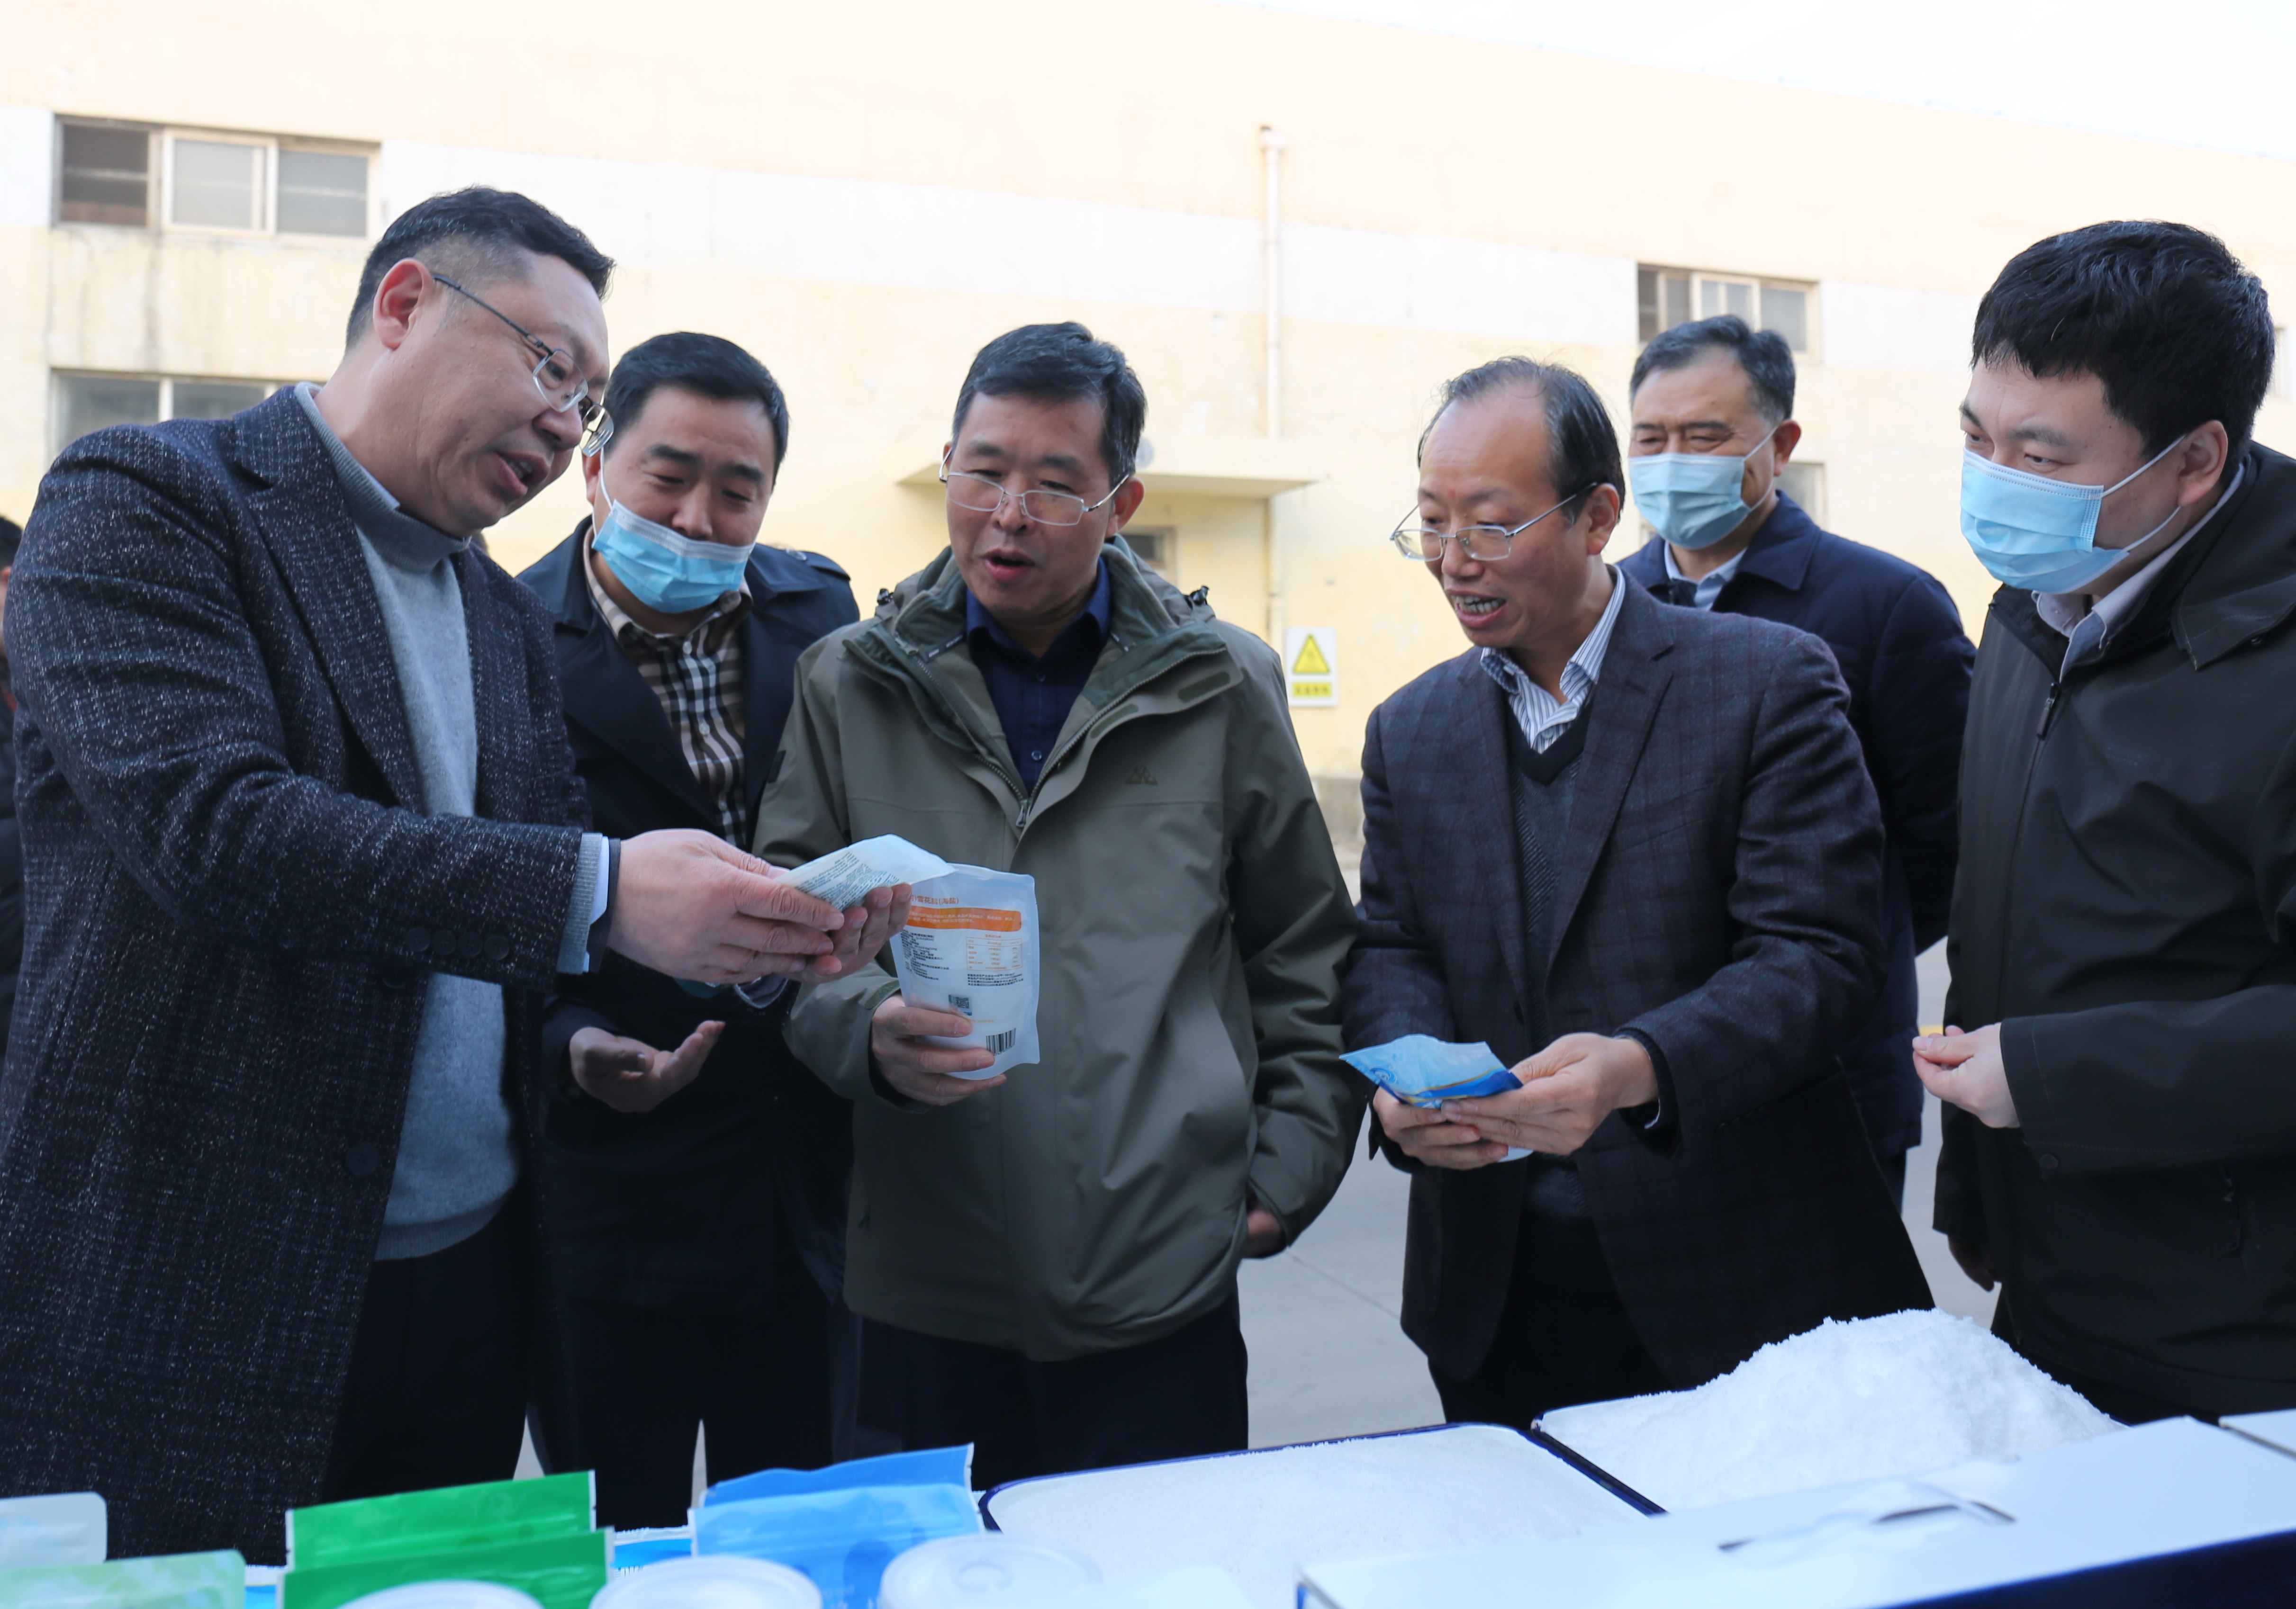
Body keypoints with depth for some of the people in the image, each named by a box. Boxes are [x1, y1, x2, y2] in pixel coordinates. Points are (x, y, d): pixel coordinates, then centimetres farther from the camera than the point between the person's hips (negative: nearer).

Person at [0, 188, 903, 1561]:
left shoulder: (510, 622, 15)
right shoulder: (141, 505, -5)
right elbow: (213, 820, -21)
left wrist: (755, 943, -6)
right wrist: (596, 891, -27)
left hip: (468, 1284, 6)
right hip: (189, 1293, -6)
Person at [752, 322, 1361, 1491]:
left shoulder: (1220, 688, 6)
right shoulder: (849, 685, 4)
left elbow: (1304, 953, 11)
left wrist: (1290, 1166, 5)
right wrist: (869, 1032, -15)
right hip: (920, 1289, 1)